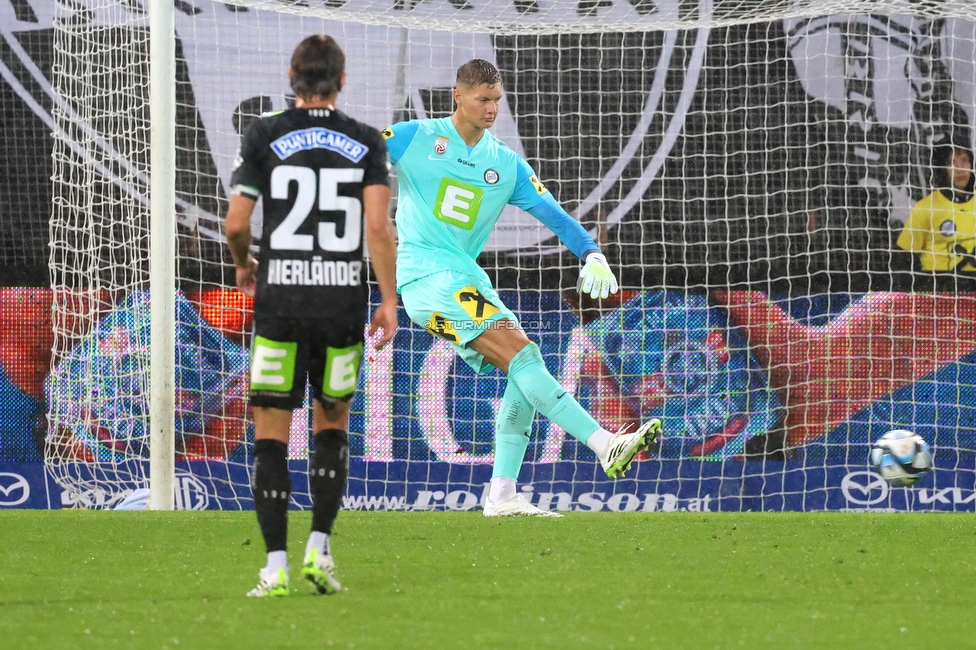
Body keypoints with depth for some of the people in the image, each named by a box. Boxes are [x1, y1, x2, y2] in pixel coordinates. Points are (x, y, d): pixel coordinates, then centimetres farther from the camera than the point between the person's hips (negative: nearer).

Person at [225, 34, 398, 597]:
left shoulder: (265, 135, 0)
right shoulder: (367, 142, 3)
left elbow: (237, 222, -2)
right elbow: (379, 225, -7)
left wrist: (245, 266, 18)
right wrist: (390, 301, -2)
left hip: (279, 298, -2)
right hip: (345, 299, 2)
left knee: (272, 431, 2)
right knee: (333, 423, 18)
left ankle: (276, 565, -5)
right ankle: (319, 549, 7)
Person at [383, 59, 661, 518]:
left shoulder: (506, 165, 13)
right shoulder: (414, 137, 1)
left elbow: (553, 214, 7)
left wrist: (592, 254, -8)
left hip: (467, 278, 7)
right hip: (424, 270, -7)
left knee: (524, 375, -6)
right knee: (520, 353, -21)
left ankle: (501, 496, -4)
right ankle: (605, 445, -32)